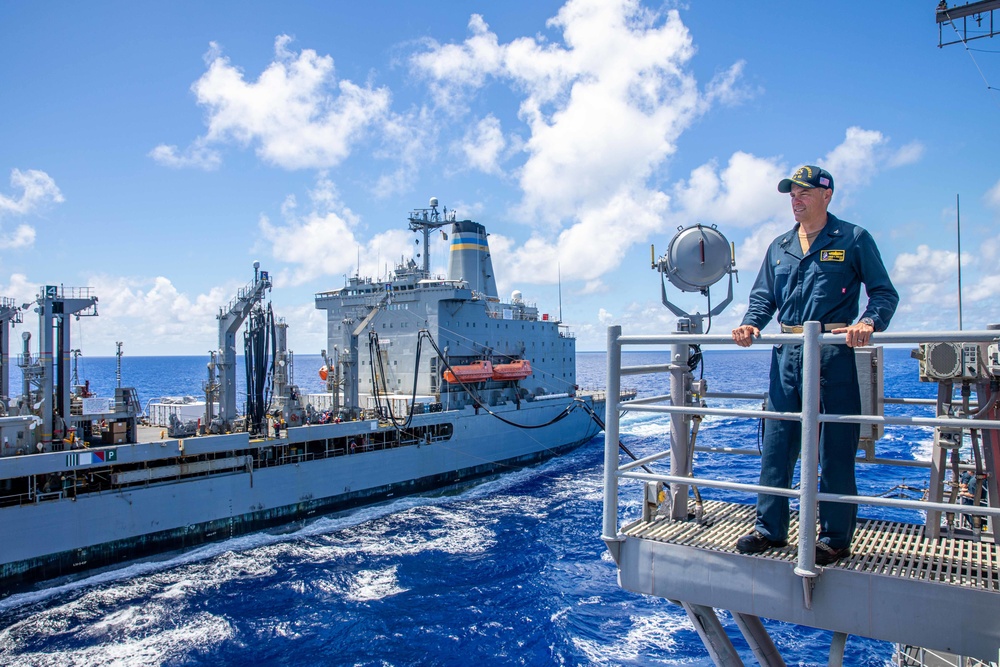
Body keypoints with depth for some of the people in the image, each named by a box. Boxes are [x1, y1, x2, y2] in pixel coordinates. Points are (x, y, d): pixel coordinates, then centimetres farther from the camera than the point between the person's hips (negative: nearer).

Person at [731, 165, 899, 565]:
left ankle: (835, 537, 12)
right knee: (776, 444, 5)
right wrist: (751, 324, -4)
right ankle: (769, 528, 15)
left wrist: (869, 322, -19)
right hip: (787, 355, 5)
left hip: (834, 354, -4)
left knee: (835, 449, 0)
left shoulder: (853, 239, 4)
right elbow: (763, 296, 16)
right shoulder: (779, 247, 18)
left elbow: (885, 292, 1)